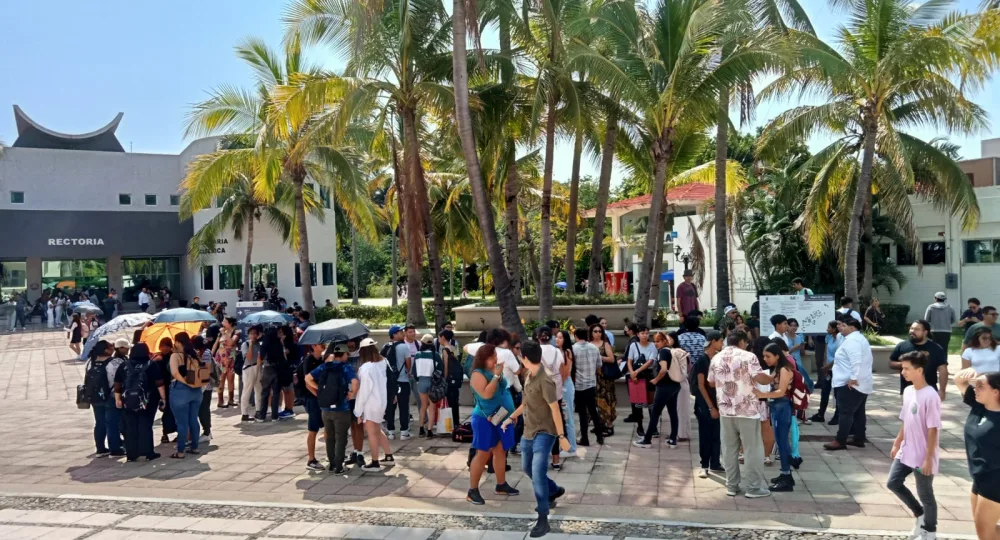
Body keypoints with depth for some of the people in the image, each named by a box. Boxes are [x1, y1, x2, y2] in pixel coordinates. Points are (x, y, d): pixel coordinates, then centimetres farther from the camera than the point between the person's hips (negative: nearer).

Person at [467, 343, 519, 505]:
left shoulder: (496, 371, 8)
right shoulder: (478, 374, -14)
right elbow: (486, 394, -27)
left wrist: (512, 412, 15)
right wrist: (496, 376, -24)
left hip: (501, 418, 7)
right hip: (485, 419, -7)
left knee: (501, 451, 12)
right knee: (483, 454, -5)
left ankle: (501, 485, 24)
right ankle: (472, 490, 3)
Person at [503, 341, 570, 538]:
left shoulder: (545, 381, -23)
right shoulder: (529, 376, 5)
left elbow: (555, 409, -22)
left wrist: (561, 436, -21)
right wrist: (511, 417, 17)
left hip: (544, 433, -10)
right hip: (529, 431, 10)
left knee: (538, 473, -15)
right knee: (527, 468, 22)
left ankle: (543, 520, -9)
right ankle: (554, 491, 45)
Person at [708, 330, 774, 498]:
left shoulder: (716, 358, 8)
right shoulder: (748, 356, -8)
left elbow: (711, 383, 16)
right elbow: (760, 378, -18)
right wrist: (772, 378, 2)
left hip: (725, 410, 5)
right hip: (747, 410, -5)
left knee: (729, 449, 10)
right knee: (752, 449, 4)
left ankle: (731, 486, 14)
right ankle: (754, 487, 8)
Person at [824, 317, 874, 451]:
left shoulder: (851, 340, -17)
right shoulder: (859, 338, 19)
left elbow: (856, 361, -29)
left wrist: (853, 378, -30)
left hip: (850, 384, -11)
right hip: (862, 383, 11)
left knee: (845, 412, -8)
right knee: (859, 411, 14)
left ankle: (840, 441, -7)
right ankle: (859, 439, 20)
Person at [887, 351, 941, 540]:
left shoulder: (930, 396, -21)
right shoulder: (908, 391, 4)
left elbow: (933, 430, -19)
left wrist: (928, 459, -18)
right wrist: (896, 444, 17)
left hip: (922, 456, -8)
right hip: (906, 452, 8)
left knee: (925, 494, 7)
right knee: (893, 483, 9)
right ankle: (920, 514, 29)